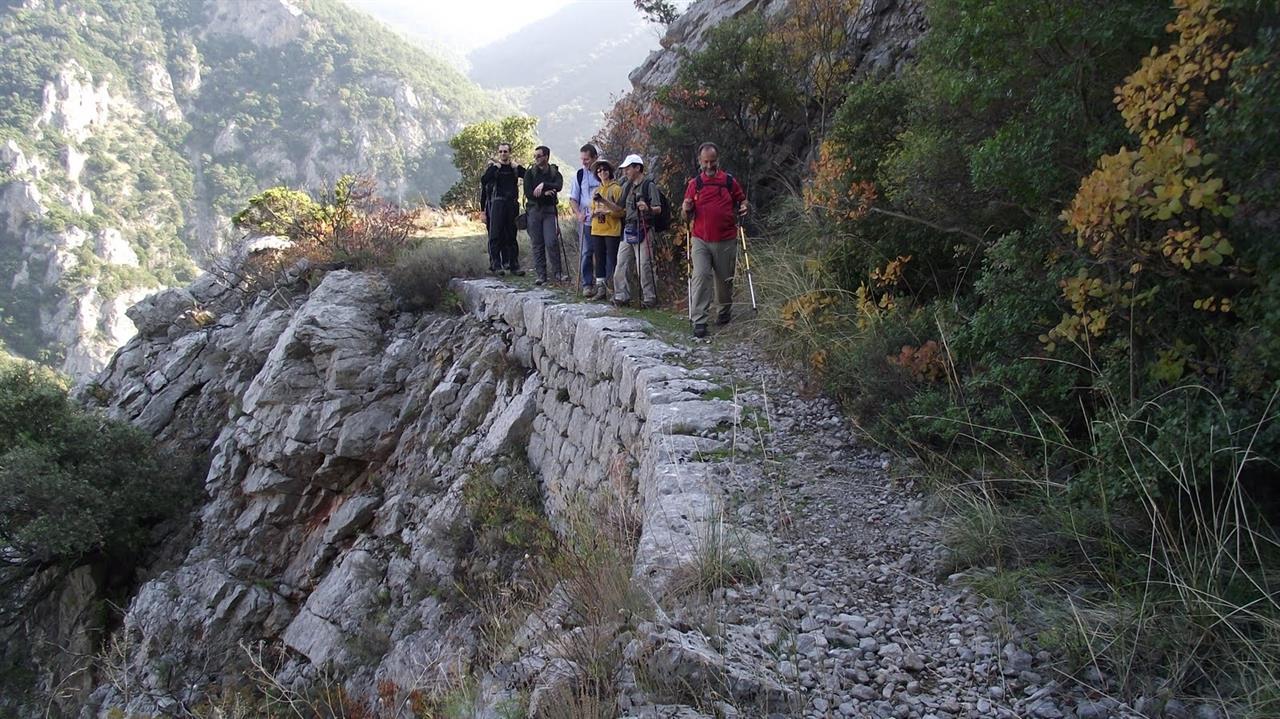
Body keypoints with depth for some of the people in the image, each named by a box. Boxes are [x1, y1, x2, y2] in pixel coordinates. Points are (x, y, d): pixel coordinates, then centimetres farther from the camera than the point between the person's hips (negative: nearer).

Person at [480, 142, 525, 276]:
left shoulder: (515, 167, 12)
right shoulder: (493, 166, 4)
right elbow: (483, 180, -13)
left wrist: (517, 167, -8)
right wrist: (495, 166, -14)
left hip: (512, 204, 3)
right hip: (497, 203, -3)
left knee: (511, 236, 7)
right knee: (495, 235, -7)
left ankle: (513, 265, 10)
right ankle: (496, 264, -5)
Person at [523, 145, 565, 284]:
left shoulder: (554, 172, 7)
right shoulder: (530, 173, 7)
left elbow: (559, 186, -15)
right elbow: (528, 193, -5)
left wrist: (544, 185, -24)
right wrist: (545, 194, -11)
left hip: (549, 211, -1)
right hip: (534, 210, 1)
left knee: (551, 242, -12)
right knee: (537, 244, 2)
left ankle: (557, 272, -5)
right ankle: (541, 274, 7)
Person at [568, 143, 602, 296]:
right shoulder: (580, 174, 3)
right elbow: (573, 198, 6)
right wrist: (578, 214, -9)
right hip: (585, 220, 0)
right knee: (586, 253, -2)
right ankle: (587, 284, 3)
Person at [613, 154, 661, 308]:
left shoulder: (649, 186, -5)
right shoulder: (626, 186, 17)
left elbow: (658, 208, -9)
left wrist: (648, 208, -29)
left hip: (643, 230, -7)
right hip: (627, 230, 7)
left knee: (644, 266, -6)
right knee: (622, 265, 6)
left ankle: (649, 298, 2)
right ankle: (621, 296, 13)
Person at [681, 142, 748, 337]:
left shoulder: (730, 181, 4)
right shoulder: (693, 184, 7)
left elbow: (742, 200, 16)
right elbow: (687, 216, 12)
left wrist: (744, 207, -7)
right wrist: (686, 210, -12)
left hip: (726, 241, 0)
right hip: (700, 240, 0)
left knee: (725, 279, 10)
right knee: (700, 276, -12)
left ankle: (724, 311, 33)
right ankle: (699, 321, -12)